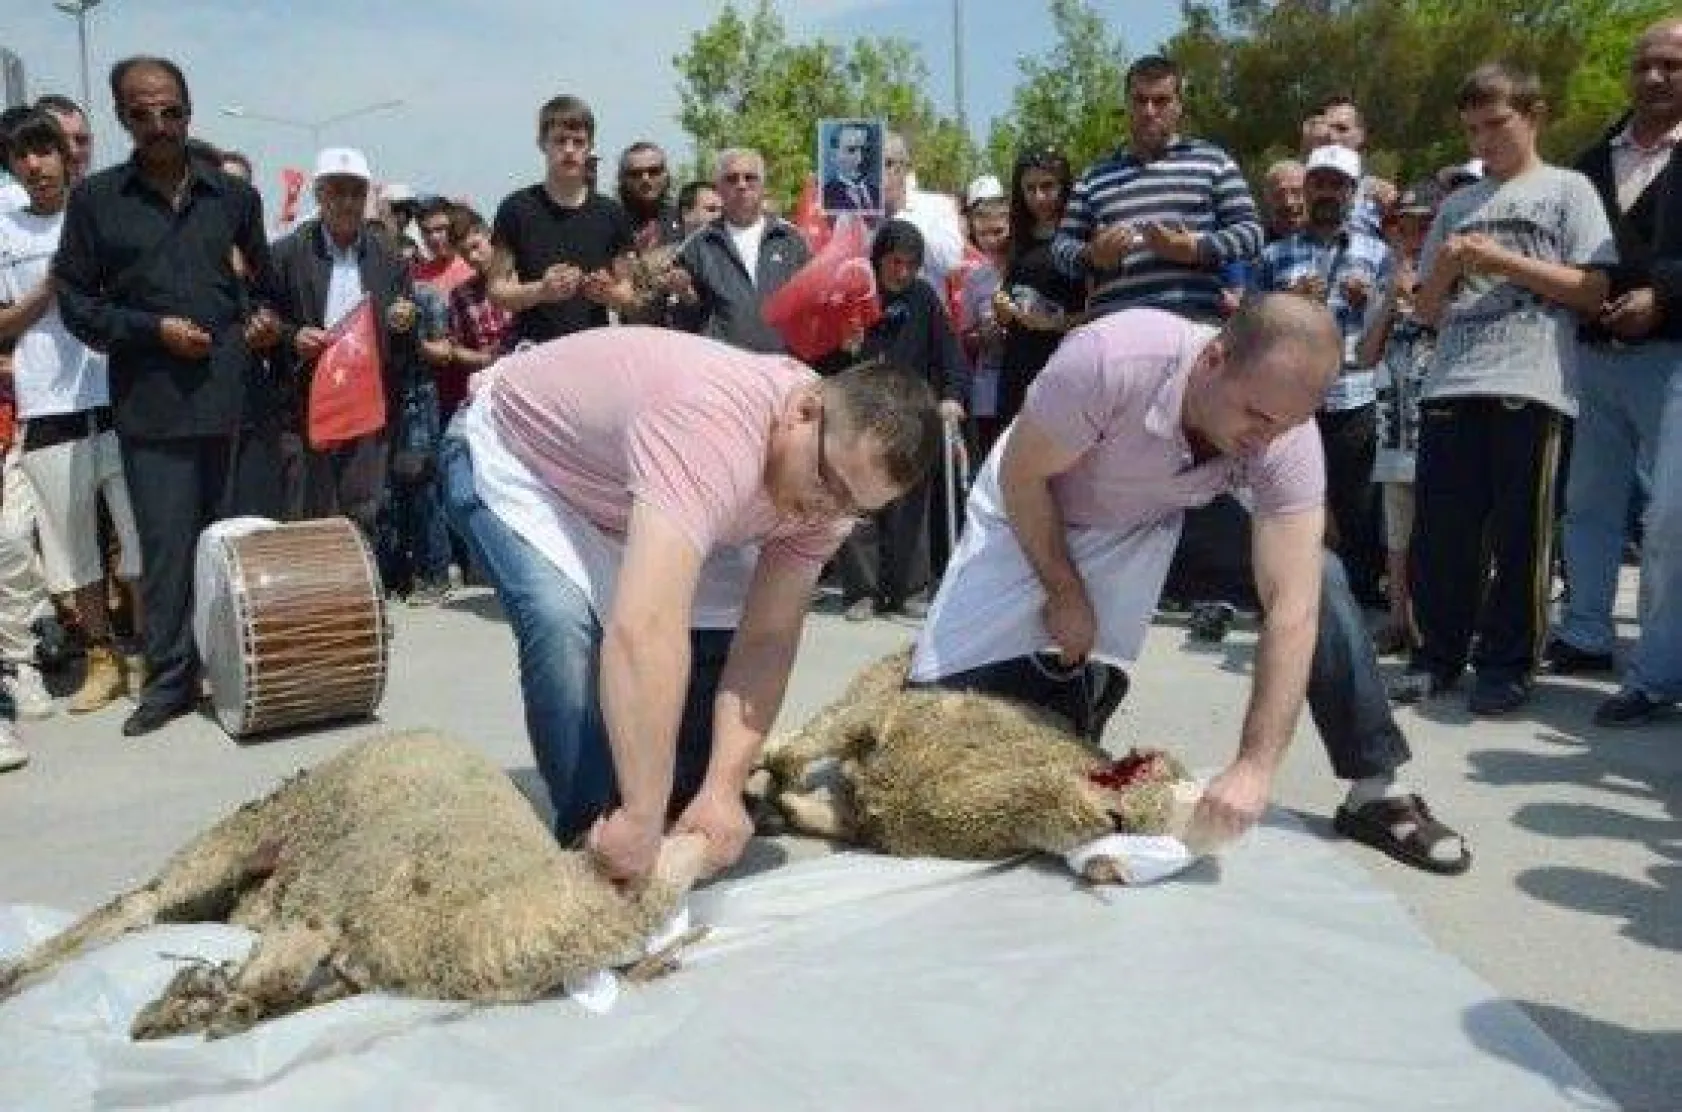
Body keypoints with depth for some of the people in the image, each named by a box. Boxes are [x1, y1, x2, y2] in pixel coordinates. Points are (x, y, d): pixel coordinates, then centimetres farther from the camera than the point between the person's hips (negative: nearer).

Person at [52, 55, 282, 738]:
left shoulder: (234, 197, 12)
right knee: (167, 544, -2)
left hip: (230, 394, 2)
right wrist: (154, 330, -9)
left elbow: (263, 280, 22)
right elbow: (76, 300, 4)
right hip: (151, 400, -2)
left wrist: (267, 317, 0)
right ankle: (169, 679, 8)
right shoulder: (95, 200, 6)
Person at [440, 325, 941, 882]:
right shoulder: (717, 426, -45)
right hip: (511, 453, -6)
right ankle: (596, 843, -11)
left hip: (612, 492, 7)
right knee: (565, 625, -31)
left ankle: (687, 841, 14)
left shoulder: (837, 475, -19)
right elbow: (645, 629, -54)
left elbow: (766, 638, -19)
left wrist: (723, 790, -29)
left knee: (716, 636, -5)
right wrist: (641, 819, -51)